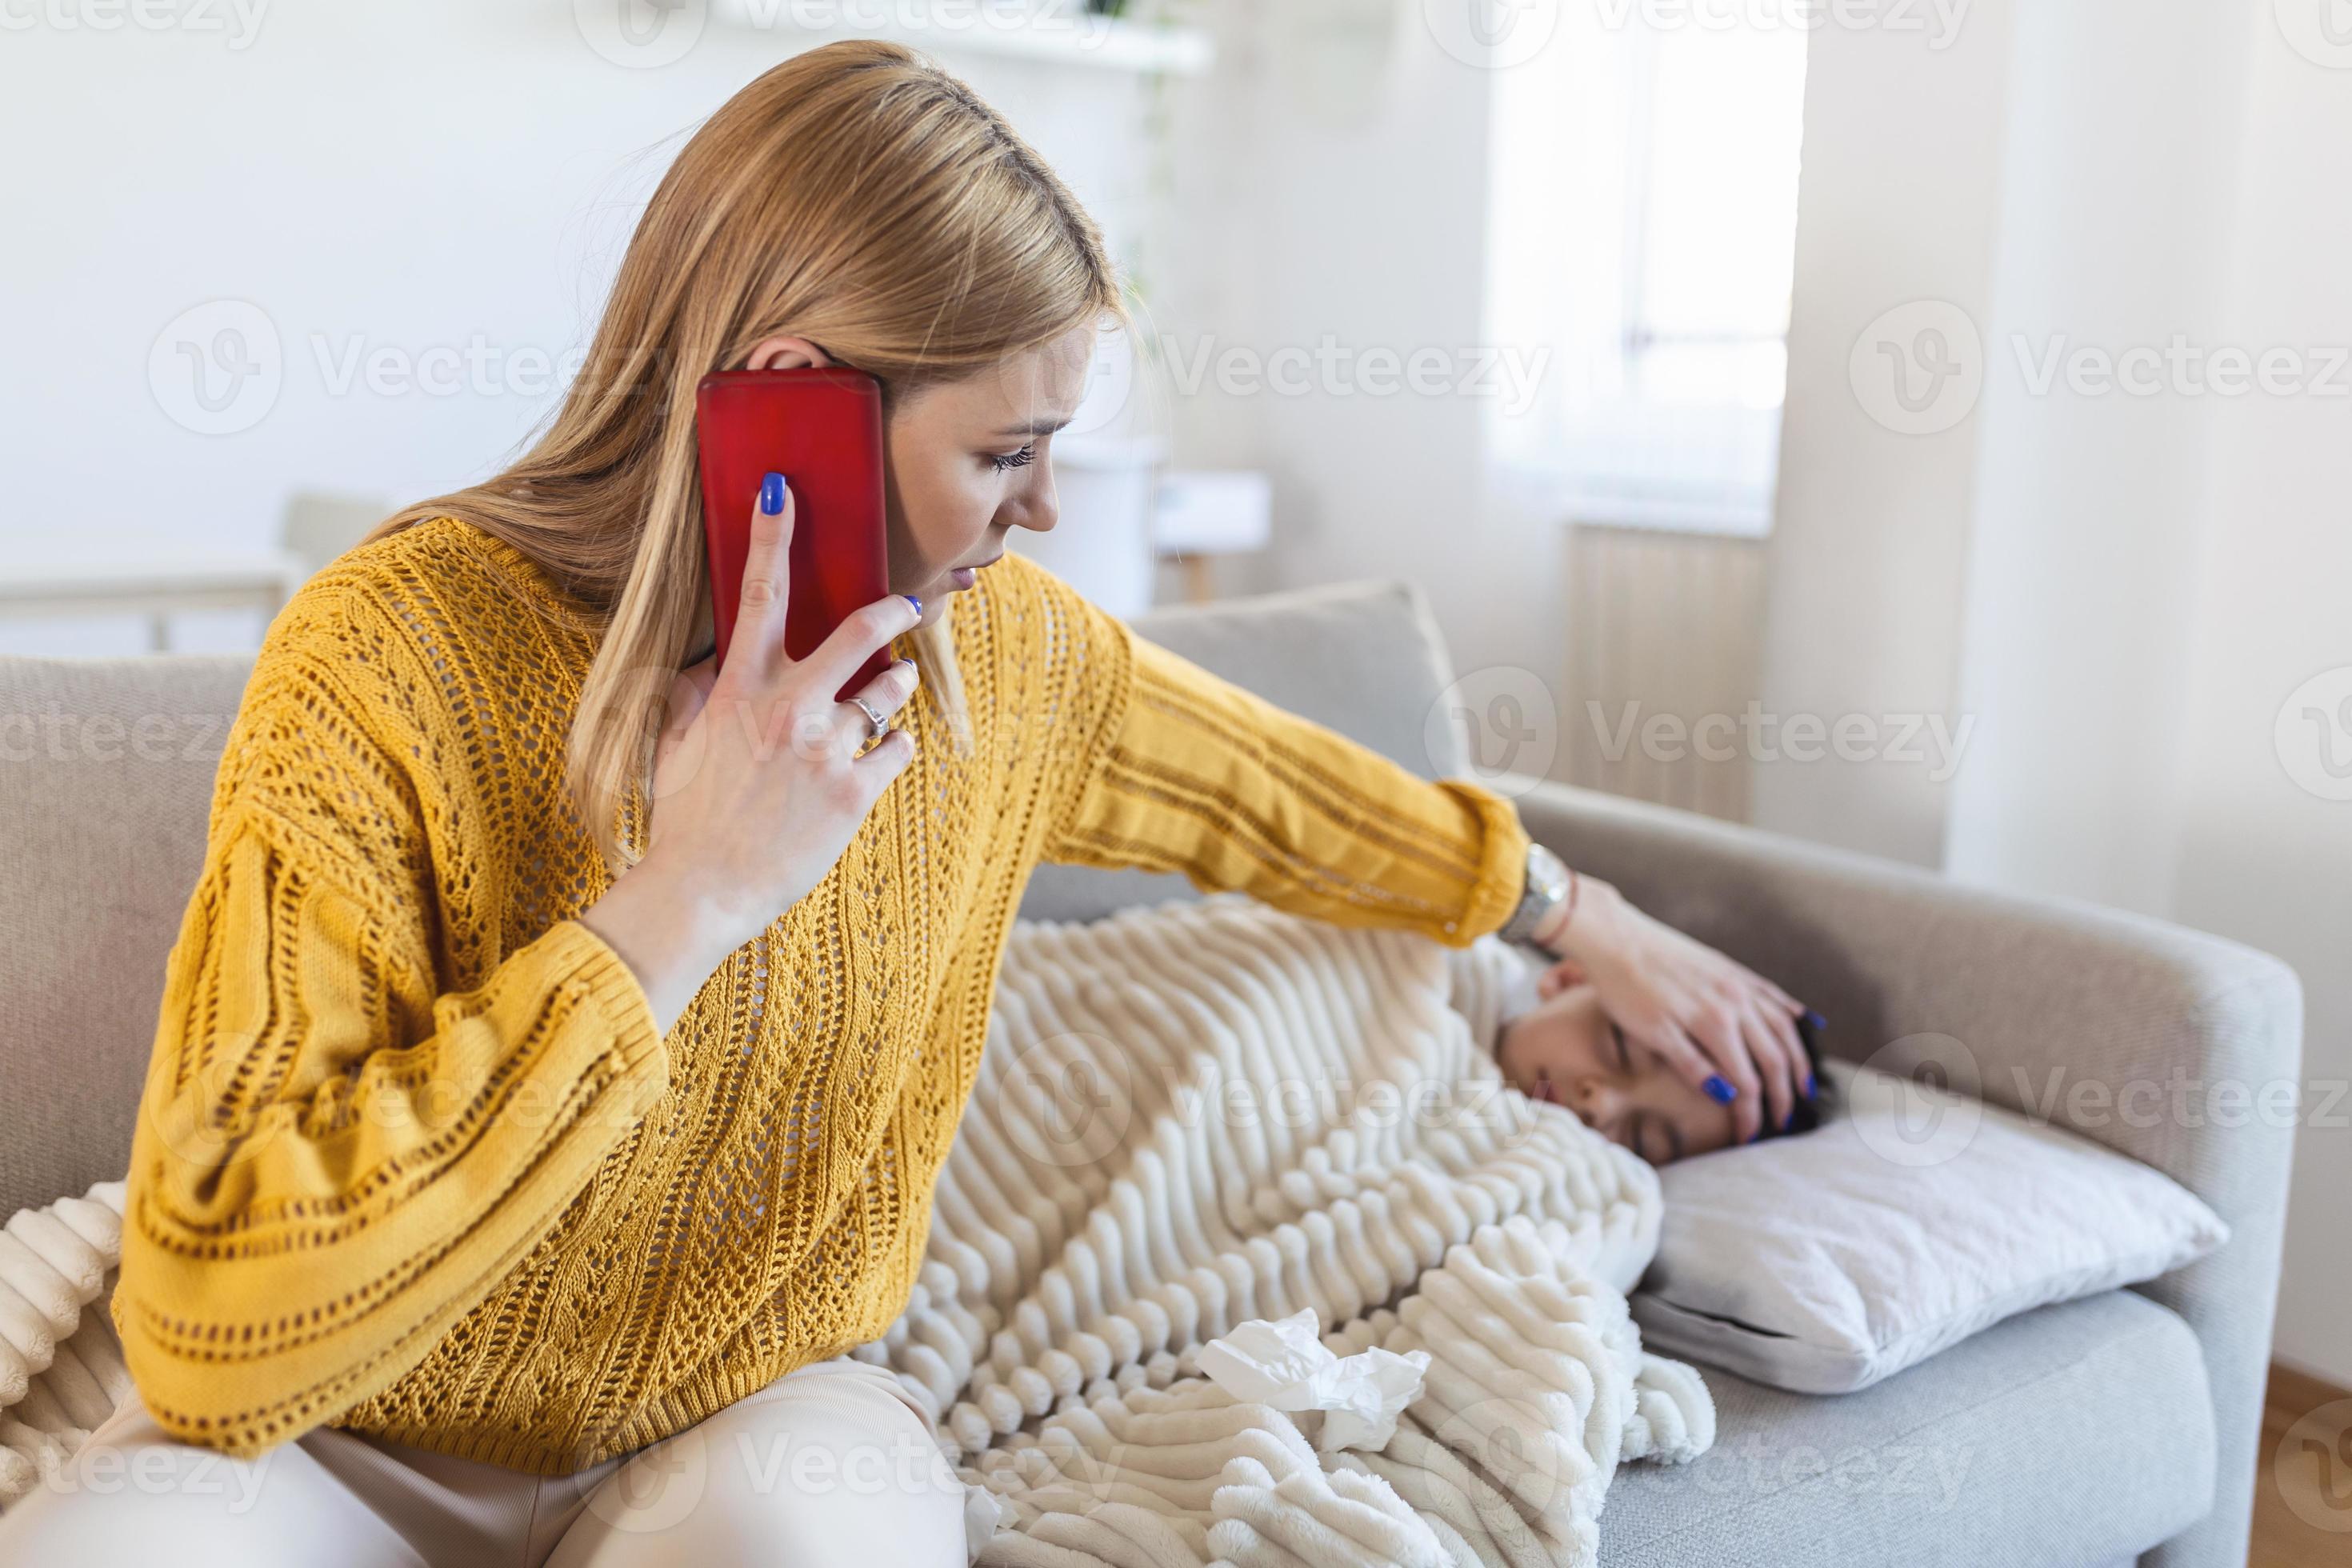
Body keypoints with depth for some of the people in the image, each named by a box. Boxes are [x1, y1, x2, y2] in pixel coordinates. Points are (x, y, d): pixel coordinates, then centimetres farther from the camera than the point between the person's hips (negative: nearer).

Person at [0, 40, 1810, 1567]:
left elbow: (1273, 789, 12)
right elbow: (211, 1340, -25)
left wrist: (1590, 919, 23)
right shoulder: (397, 660, -21)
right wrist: (685, 906, -29)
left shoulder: (999, 645, -6)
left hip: (763, 1422, 2)